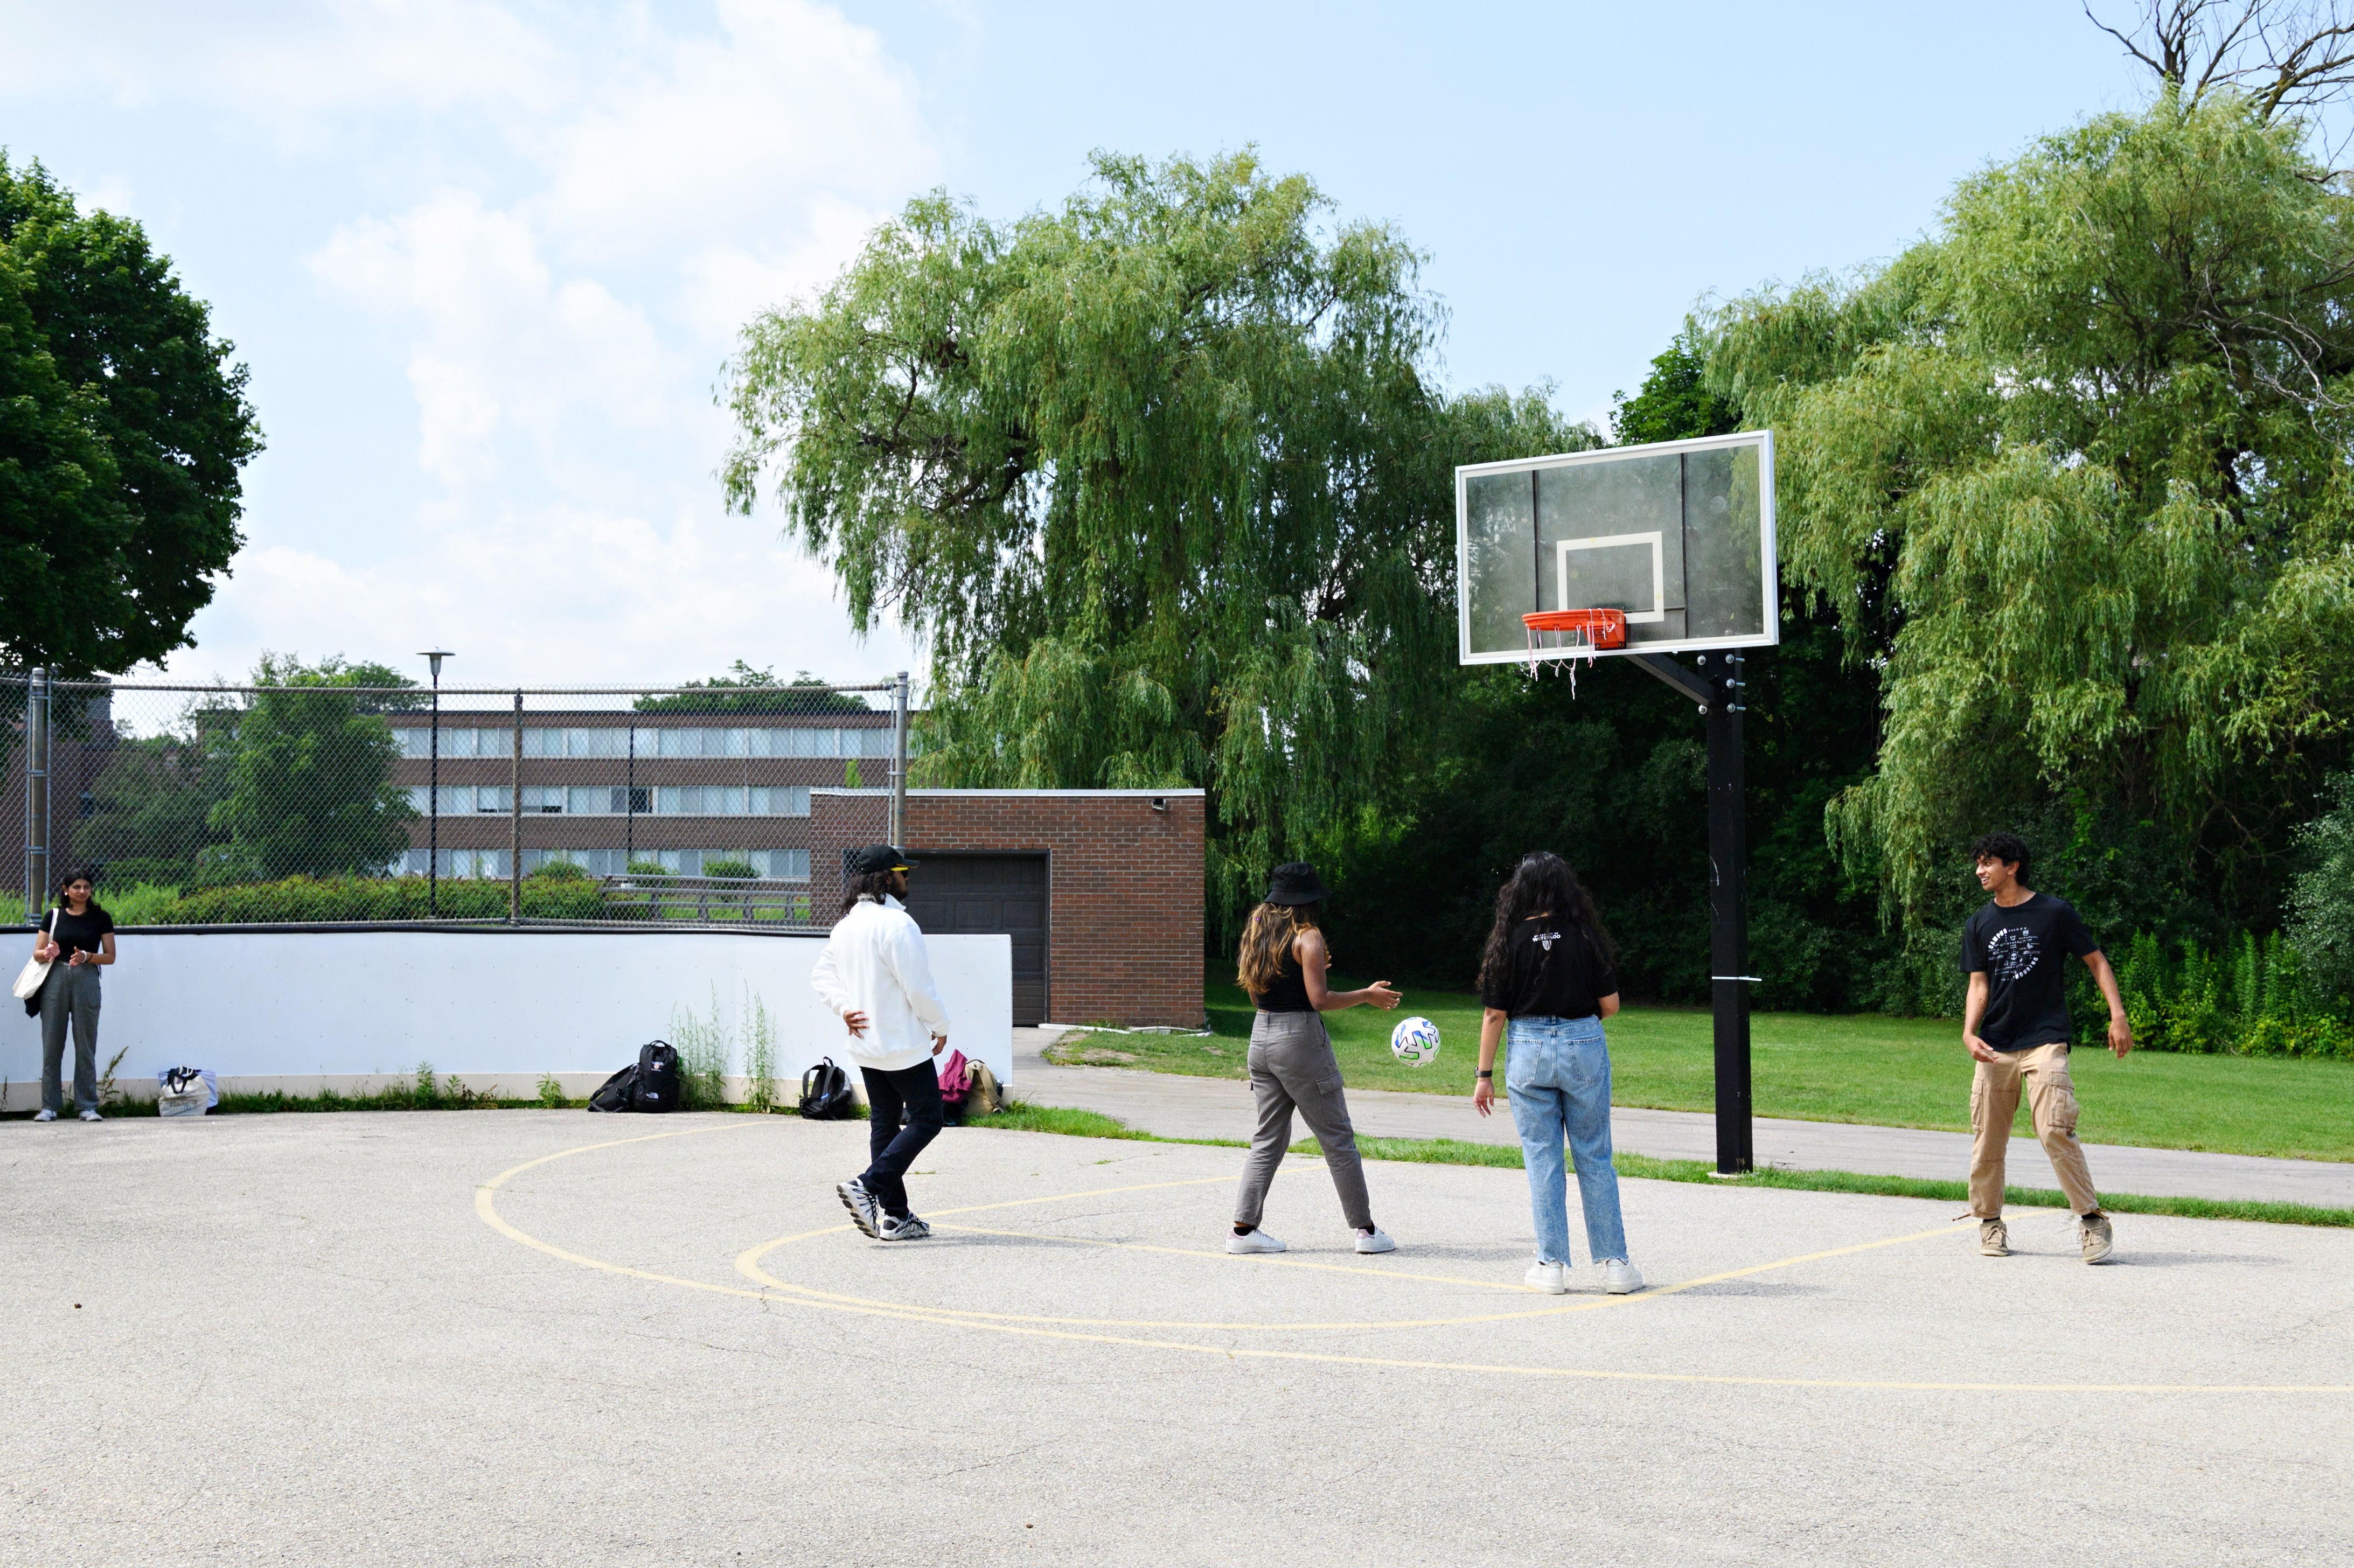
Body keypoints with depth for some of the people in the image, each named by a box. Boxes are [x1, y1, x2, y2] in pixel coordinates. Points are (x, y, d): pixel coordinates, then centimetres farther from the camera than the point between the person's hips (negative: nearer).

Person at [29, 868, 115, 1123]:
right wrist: (49, 953, -13)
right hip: (55, 978, 1)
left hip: (86, 979, -1)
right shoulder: (54, 916, 9)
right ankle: (50, 1106, 6)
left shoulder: (100, 918, 5)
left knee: (86, 1046, -1)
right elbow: (37, 953, 9)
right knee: (51, 1044, 1)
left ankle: (88, 1106, 4)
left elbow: (110, 957, 5)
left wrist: (86, 956, -13)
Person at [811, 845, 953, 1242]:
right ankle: (867, 1187, -11)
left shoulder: (846, 925, 9)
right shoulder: (897, 924, -19)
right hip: (904, 1044, -9)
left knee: (884, 1125, 11)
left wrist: (844, 1007, 5)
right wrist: (940, 1026, -4)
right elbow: (918, 988, -19)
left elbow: (822, 974, 14)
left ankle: (896, 1216, 13)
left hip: (866, 1044, 9)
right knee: (926, 1119, 1)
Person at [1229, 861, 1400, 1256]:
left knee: (1269, 1138, 13)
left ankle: (1243, 1228, 6)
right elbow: (1319, 1000, -17)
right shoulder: (1307, 938, -11)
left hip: (1261, 1037, 7)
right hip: (1299, 1037, -7)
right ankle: (1366, 1230, 9)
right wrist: (1369, 995, -6)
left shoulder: (1258, 934, 10)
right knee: (1337, 1138, 3)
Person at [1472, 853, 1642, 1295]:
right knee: (1595, 1157, 8)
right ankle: (1613, 1262, 10)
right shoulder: (1586, 937, -3)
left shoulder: (1509, 941, -4)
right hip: (1584, 1046, 0)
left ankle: (1552, 1264, 9)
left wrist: (1485, 1075, 2)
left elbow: (1494, 1014, -3)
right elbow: (1611, 1004, -2)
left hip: (1529, 1051, 0)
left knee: (1542, 1159, 7)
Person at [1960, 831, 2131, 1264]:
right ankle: (1990, 1223, 19)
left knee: (2055, 1131, -18)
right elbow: (1979, 985, 6)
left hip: (2045, 1041, -4)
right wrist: (1969, 1032, -12)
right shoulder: (1979, 926, 11)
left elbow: (2096, 962, 6)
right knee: (1987, 1139, 3)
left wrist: (2118, 1015, -5)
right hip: (1995, 1047, 4)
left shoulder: (2055, 913, 1)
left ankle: (2092, 1219, -8)